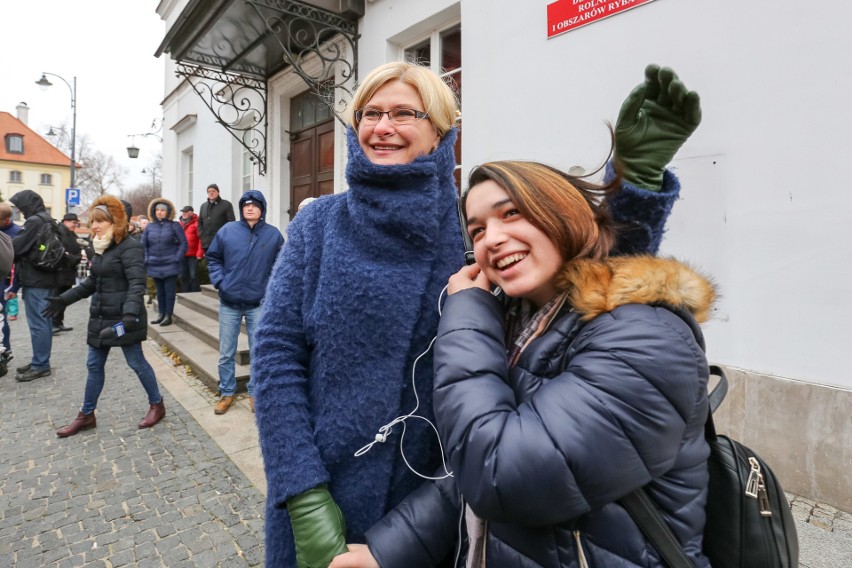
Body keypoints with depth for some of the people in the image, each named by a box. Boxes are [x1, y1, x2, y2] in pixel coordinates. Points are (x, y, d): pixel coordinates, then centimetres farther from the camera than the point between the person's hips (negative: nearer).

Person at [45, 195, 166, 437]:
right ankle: (86, 415, 28)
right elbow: (92, 282, 21)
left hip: (123, 318, -9)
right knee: (94, 365, 14)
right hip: (101, 318, 9)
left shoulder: (129, 246, -15)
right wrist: (63, 299, 18)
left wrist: (130, 313, -37)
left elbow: (137, 283, -25)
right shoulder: (100, 247, 12)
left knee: (136, 363, 2)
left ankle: (157, 405, 19)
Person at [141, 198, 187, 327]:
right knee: (160, 291, 12)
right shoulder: (149, 227, 8)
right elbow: (144, 245, 15)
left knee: (170, 291, 0)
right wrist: (147, 259, 4)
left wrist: (177, 259, -10)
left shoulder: (174, 225, -3)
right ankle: (161, 314, 22)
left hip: (170, 265, -4)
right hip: (155, 266, 4)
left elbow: (183, 244, -4)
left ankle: (168, 316, 7)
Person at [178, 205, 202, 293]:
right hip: (182, 255, 6)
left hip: (193, 255, -6)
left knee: (193, 276, -5)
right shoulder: (180, 224, 13)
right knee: (183, 276, 11)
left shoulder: (196, 223, -6)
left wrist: (199, 253, -17)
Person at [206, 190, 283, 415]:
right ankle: (226, 393, 29)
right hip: (229, 303, 1)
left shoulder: (273, 234, -2)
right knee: (226, 354, 11)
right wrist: (219, 281, -3)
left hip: (259, 304, -1)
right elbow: (213, 258, 9)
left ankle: (255, 393, 26)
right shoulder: (227, 231, -1)